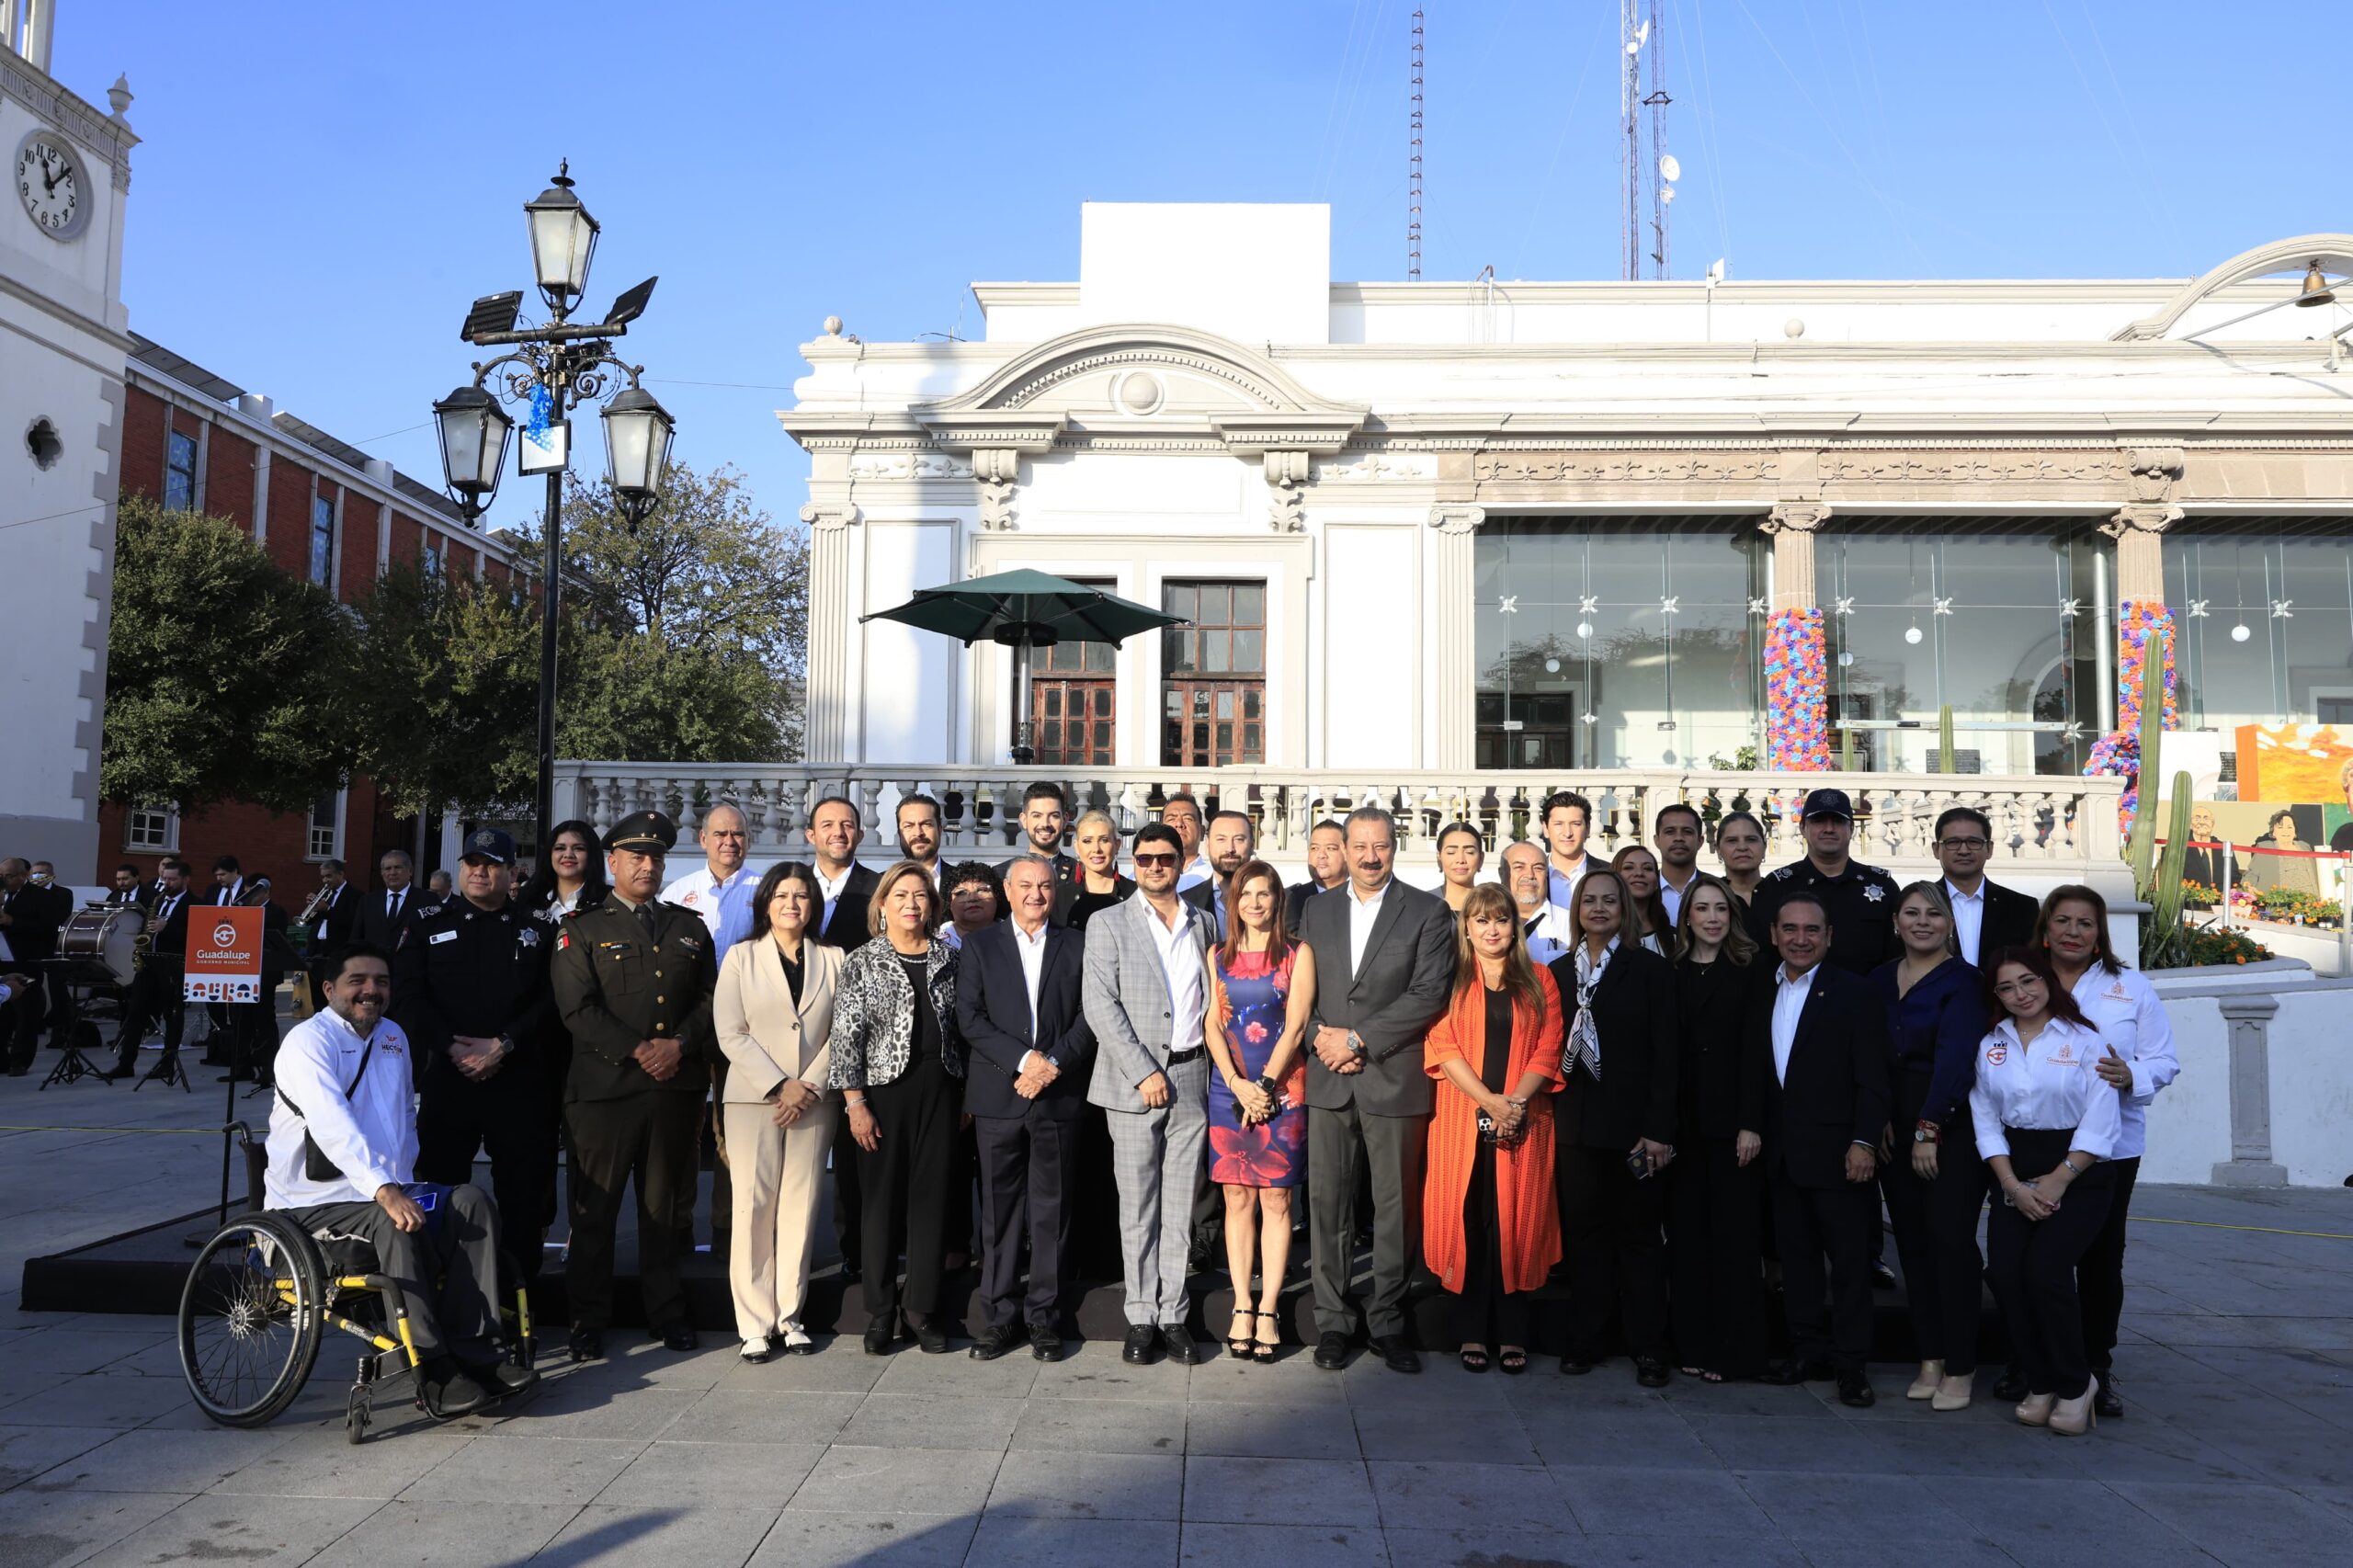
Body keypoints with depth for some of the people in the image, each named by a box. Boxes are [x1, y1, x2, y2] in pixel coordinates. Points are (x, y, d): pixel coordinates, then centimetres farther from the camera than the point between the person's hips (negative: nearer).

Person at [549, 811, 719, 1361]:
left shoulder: (689, 927, 15)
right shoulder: (582, 929, 4)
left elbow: (711, 999, 10)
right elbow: (578, 1009, -6)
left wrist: (679, 1044, -8)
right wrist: (637, 1051, -14)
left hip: (676, 1086, 3)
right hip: (603, 1088, -3)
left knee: (665, 1206, 10)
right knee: (594, 1208, 2)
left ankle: (667, 1313, 20)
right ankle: (588, 1322, 13)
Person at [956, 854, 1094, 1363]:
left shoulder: (1076, 947, 9)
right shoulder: (980, 947, 8)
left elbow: (1088, 1016, 2)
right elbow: (969, 1018, -2)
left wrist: (1054, 1063, -12)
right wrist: (1022, 1060, -12)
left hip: (1059, 1096, 0)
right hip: (998, 1097, 0)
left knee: (1052, 1211, 4)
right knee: (999, 1210, 5)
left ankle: (1044, 1317, 13)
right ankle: (999, 1316, 14)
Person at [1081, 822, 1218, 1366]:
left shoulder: (1202, 922, 12)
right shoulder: (1108, 923, 1)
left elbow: (1211, 995, 16)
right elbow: (1100, 1005, -6)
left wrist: (1209, 1062, 3)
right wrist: (1145, 1072, -12)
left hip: (1191, 1077, 3)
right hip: (1134, 1081, -3)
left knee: (1180, 1207, 6)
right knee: (1138, 1208, 3)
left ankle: (1172, 1315, 13)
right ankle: (1141, 1317, 12)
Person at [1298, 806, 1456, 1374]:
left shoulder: (1428, 912, 1)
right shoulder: (1316, 910, 13)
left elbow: (1429, 995, -8)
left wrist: (1357, 1039, -12)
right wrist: (1321, 1039, -6)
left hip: (1395, 1081, -2)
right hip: (1328, 1081, 3)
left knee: (1396, 1208, 3)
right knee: (1327, 1204, 3)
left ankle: (1387, 1323, 16)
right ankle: (1332, 1322, 14)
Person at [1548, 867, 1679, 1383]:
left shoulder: (1651, 969, 0)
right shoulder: (1559, 971, 10)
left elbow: (1665, 1054, -4)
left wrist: (1659, 1129, -11)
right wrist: (1549, 1116, 0)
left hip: (1633, 1124, -3)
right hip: (1575, 1124, 3)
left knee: (1638, 1234, 5)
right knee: (1583, 1233, 8)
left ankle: (1648, 1348, 14)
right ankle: (1584, 1341, 17)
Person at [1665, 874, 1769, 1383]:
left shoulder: (1749, 973, 2)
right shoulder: (1669, 974, 9)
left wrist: (1752, 1124, -10)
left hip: (1731, 1121, -2)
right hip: (1682, 1122, 3)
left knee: (1735, 1232, 1)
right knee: (1687, 1232, 6)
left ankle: (1734, 1350, 8)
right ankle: (1693, 1344, 14)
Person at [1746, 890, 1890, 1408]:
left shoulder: (1854, 994, -6)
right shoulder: (1764, 997, 11)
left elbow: (1871, 1078, -10)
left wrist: (1864, 1142, -15)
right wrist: (1751, 1128, 8)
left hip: (1836, 1151, -6)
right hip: (1783, 1152, 6)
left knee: (1849, 1259, 1)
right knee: (1796, 1255, 12)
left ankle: (1850, 1365, 10)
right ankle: (1809, 1352, 22)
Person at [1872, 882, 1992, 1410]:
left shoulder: (1962, 981, -6)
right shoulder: (1881, 979, 11)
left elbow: (1955, 1056, -14)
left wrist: (1930, 1129, -18)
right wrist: (1878, 1119, 1)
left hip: (1951, 1126, -5)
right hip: (1895, 1126, 5)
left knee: (1951, 1241, -6)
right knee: (1912, 1243, 7)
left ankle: (1959, 1368, 3)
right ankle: (1930, 1360, 16)